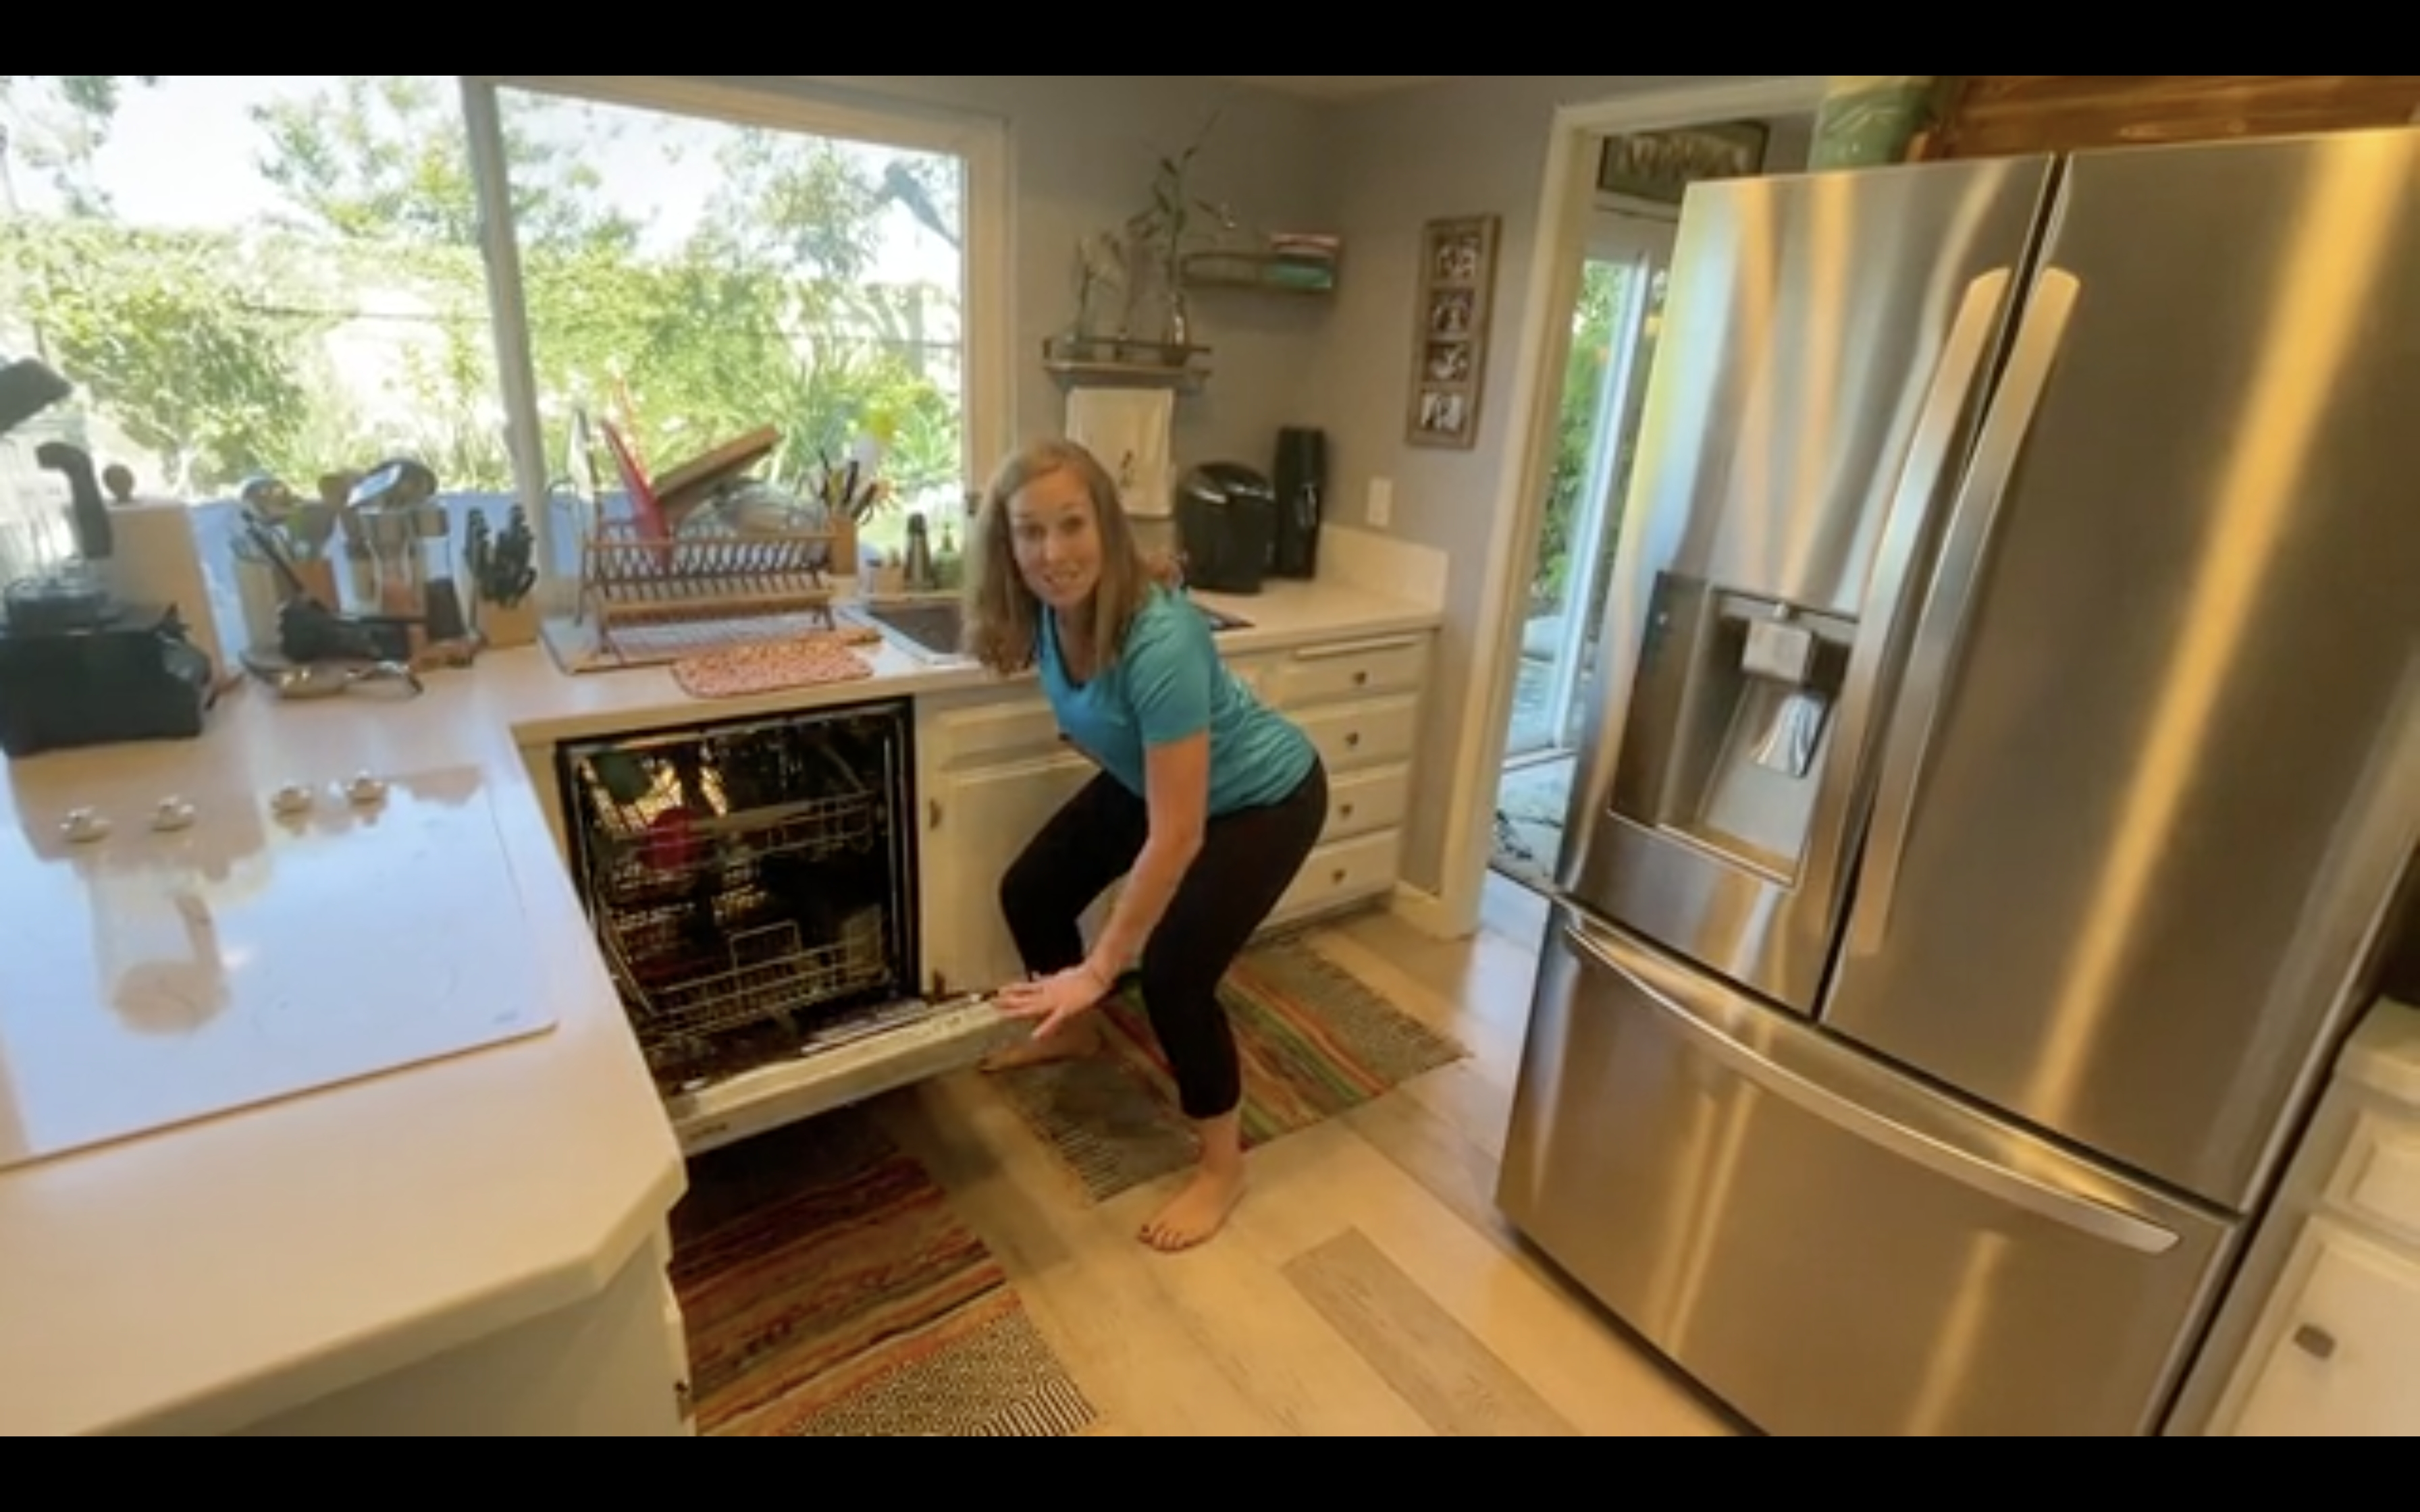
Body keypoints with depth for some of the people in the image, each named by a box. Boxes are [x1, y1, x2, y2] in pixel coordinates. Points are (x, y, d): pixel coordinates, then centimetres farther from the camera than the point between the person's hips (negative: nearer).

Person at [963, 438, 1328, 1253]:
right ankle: (1074, 1032, 39)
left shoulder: (1159, 639, -39)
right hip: (1150, 779, 8)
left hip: (1261, 799, -7)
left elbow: (1176, 836, -36)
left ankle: (1223, 1169, 8)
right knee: (1030, 892, 9)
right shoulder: (1049, 607, -17)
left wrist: (1100, 969, -31)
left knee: (1173, 972, -17)